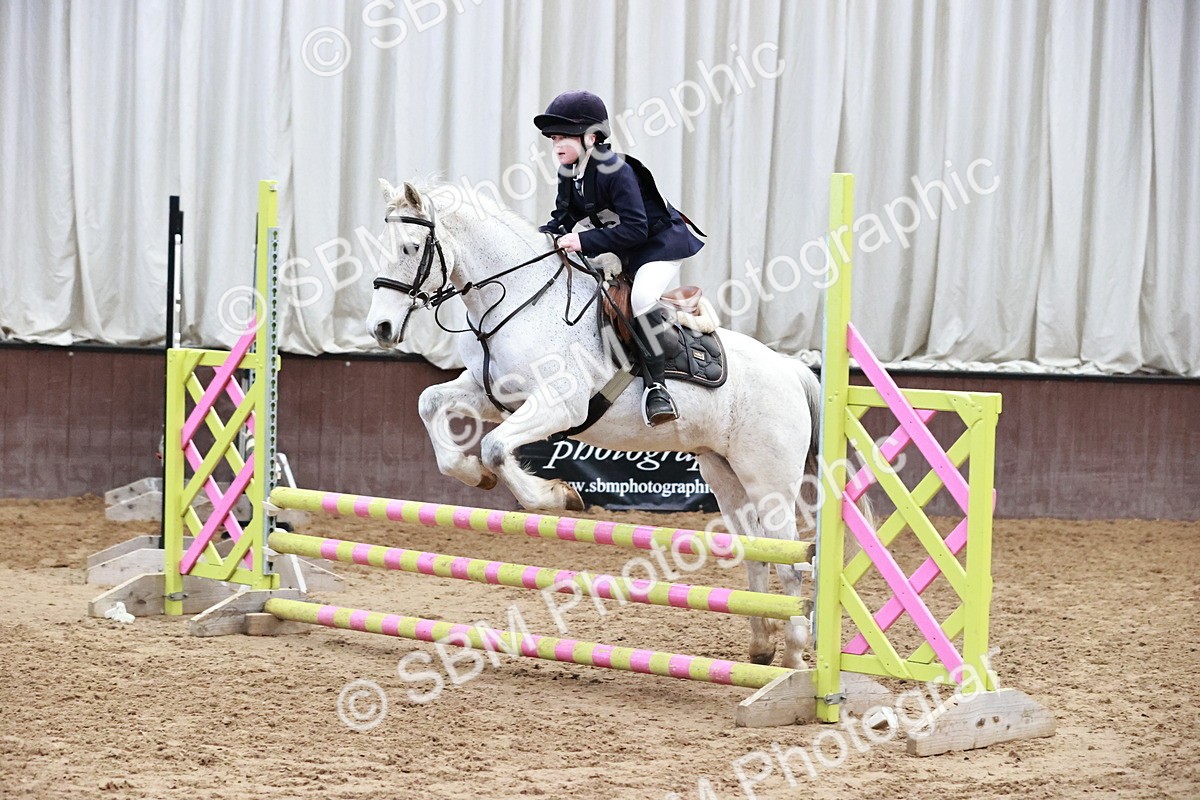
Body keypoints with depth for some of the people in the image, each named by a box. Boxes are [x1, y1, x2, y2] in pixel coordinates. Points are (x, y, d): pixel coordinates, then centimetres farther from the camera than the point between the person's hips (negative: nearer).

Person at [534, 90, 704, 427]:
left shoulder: (616, 171, -26)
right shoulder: (568, 174, 0)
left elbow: (634, 228, -30)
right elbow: (564, 218, 9)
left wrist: (585, 241, -34)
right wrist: (542, 236, -12)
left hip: (660, 243, -10)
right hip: (621, 251, 10)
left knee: (642, 297, -33)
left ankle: (655, 384, -27)